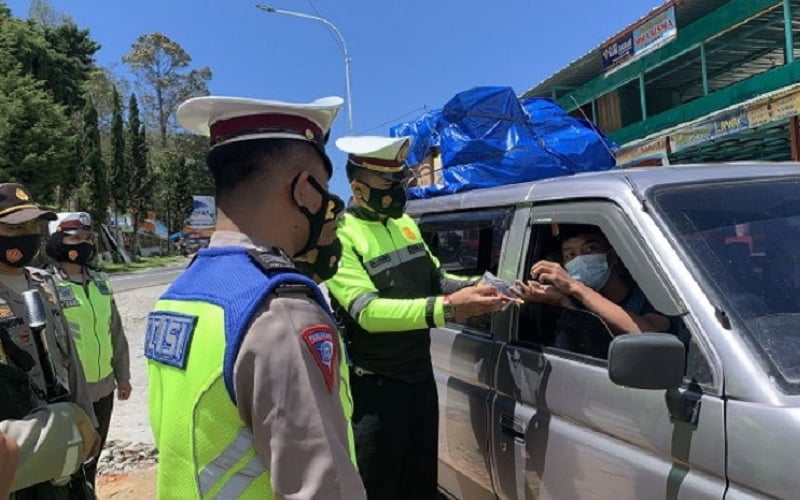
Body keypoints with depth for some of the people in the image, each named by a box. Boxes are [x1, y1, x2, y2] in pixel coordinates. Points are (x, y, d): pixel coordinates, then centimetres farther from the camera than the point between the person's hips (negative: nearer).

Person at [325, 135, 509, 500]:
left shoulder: (405, 223, 8)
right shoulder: (339, 236, -17)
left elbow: (436, 280, 14)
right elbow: (368, 311, -27)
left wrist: (475, 289, -6)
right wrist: (448, 308, -35)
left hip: (421, 375, 7)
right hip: (374, 386, -7)